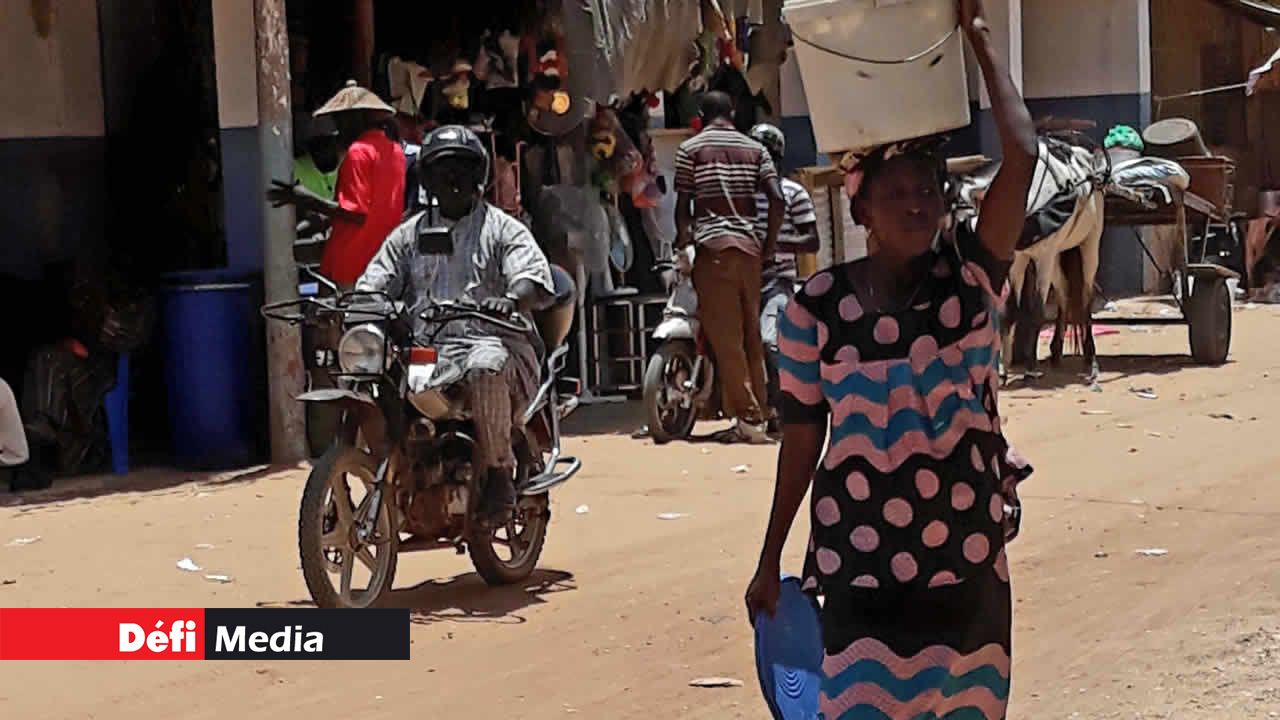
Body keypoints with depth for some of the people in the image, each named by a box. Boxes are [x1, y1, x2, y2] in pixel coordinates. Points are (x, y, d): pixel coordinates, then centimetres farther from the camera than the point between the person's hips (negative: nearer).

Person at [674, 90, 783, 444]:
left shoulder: (690, 149, 2)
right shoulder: (754, 149, 11)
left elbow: (683, 204, -2)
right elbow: (776, 198, 1)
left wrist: (683, 238, 14)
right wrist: (770, 242, 11)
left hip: (713, 246, -4)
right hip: (748, 245, 4)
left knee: (726, 338, -5)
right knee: (751, 335, 10)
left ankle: (747, 418, -9)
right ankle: (758, 413, 13)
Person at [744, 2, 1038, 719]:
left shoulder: (970, 277, -1)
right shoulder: (818, 305, -2)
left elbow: (1023, 158, -13)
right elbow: (802, 435, 5)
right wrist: (771, 559, 7)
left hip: (967, 551, 1)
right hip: (859, 555, -1)